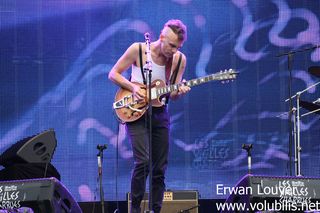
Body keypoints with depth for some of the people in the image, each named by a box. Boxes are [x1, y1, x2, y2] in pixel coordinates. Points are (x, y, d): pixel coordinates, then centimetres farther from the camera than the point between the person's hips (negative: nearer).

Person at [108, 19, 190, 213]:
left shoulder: (179, 59, -1)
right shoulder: (138, 50, -11)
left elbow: (173, 94, 6)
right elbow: (113, 74, -2)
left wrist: (179, 91, -17)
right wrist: (133, 87, -17)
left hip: (160, 115, 4)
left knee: (160, 168, 3)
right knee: (143, 162, -20)